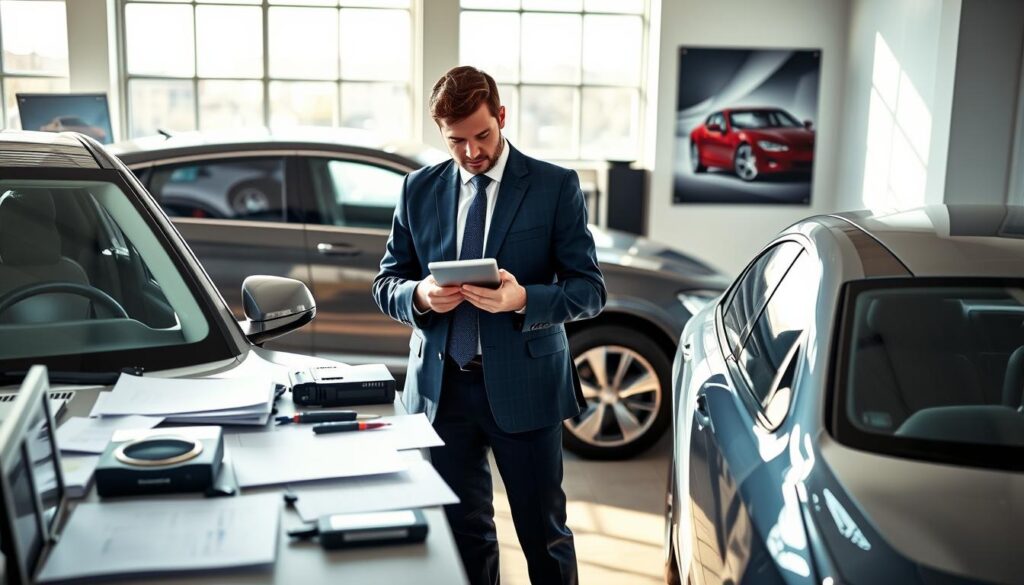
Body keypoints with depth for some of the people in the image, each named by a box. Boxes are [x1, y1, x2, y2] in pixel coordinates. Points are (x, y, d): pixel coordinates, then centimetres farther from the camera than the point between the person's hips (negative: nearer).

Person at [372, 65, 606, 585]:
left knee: (544, 534, 9)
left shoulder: (555, 186, -4)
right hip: (441, 386, 3)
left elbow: (589, 289, -6)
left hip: (523, 386, -3)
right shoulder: (419, 189, 6)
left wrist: (523, 299, -24)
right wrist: (419, 296, -13)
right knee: (461, 531, 15)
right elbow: (385, 283, 10)